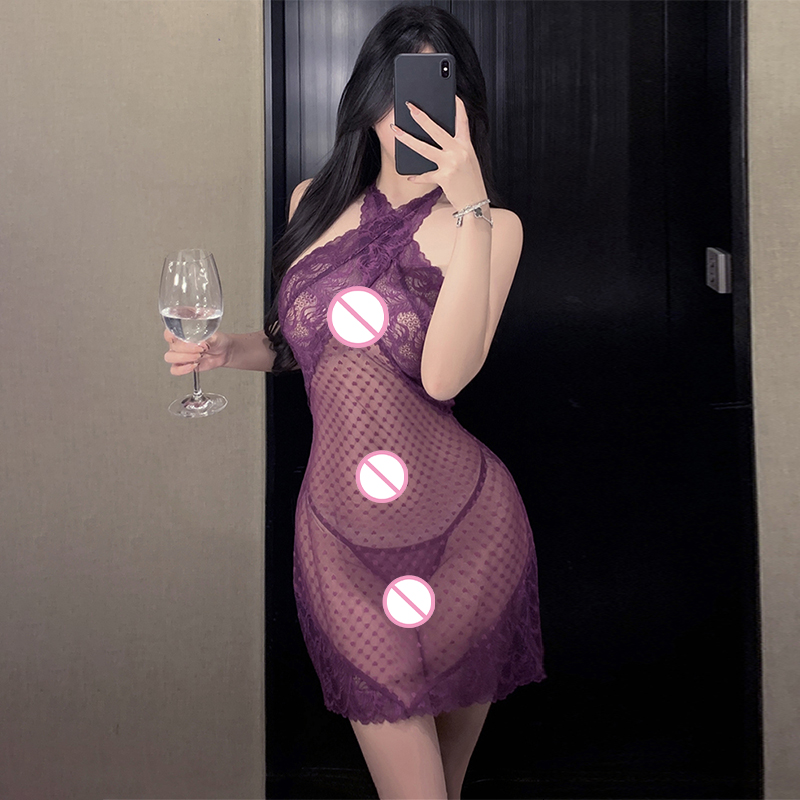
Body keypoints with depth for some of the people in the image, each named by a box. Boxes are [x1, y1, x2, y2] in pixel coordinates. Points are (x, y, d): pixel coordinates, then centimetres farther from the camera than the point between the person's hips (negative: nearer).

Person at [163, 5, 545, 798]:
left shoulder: (493, 226, -6)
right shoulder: (316, 201, 5)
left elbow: (444, 374, -21)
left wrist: (468, 204, -24)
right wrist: (225, 349, -1)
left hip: (464, 526, -1)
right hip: (342, 535, 2)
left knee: (459, 716, 21)